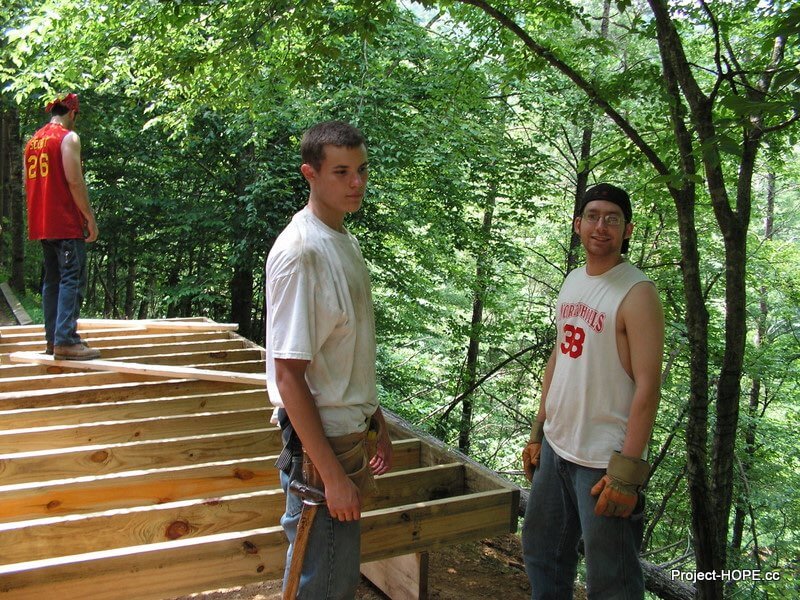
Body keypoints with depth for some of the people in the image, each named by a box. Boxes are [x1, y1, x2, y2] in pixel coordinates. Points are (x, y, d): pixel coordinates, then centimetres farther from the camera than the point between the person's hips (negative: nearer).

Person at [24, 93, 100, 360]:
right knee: (72, 279, -9)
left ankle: (52, 338, 15)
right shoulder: (68, 137, -7)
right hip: (66, 222, -8)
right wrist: (90, 217, -12)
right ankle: (65, 341, -14)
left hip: (41, 223, 8)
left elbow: (27, 183, 18)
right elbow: (74, 181, -16)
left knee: (52, 279, 12)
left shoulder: (33, 140, 18)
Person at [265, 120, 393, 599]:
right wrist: (332, 473, -21)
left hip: (352, 433, 9)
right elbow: (288, 374, -22)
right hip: (322, 442, -9)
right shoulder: (300, 250, -20)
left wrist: (377, 424, 20)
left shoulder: (347, 241, 9)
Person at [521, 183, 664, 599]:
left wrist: (628, 471, -21)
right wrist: (538, 431, 15)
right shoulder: (572, 282, 9)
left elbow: (648, 386, -18)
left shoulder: (637, 293, -14)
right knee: (542, 554, 22)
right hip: (555, 449, 8)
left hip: (604, 462, -7)